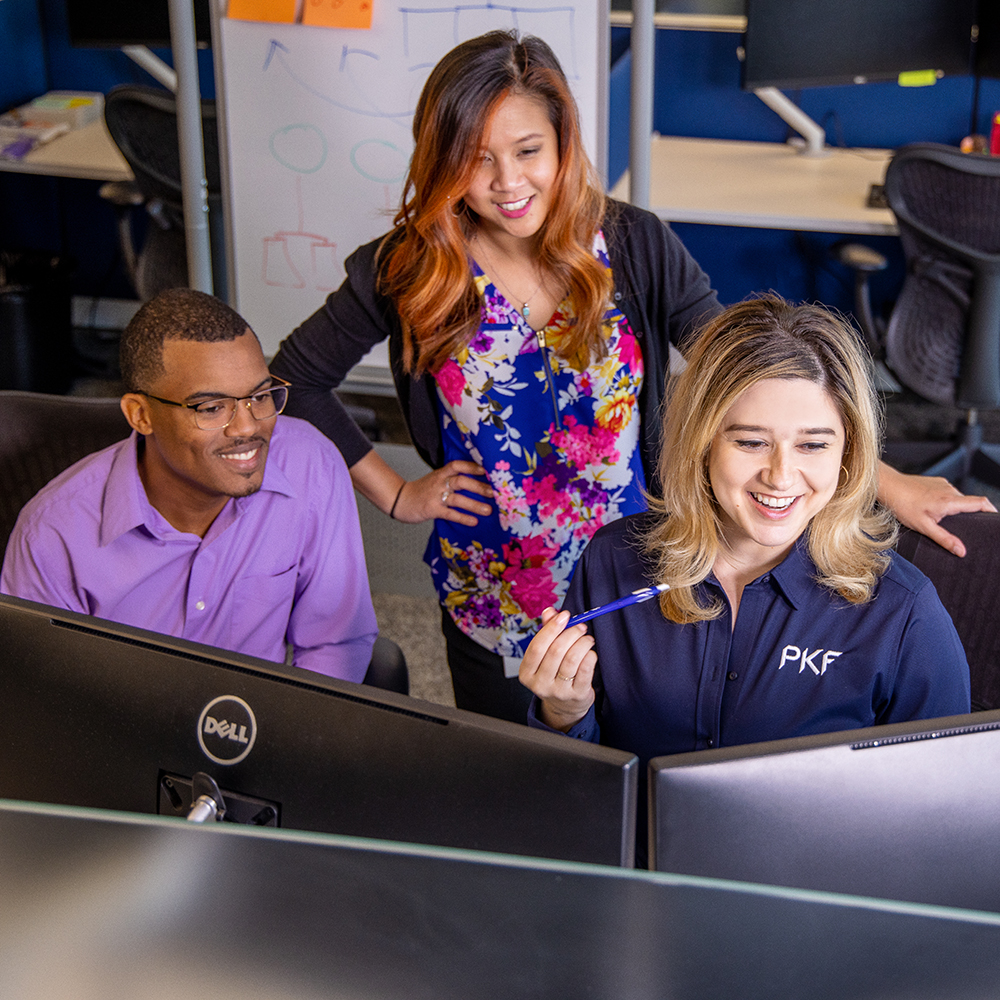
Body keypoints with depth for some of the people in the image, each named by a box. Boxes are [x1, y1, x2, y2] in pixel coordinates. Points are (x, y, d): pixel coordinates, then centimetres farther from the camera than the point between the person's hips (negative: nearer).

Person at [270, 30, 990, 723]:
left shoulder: (635, 246, -11)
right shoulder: (408, 268, -12)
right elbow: (294, 377, -2)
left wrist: (887, 481, -13)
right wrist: (394, 494, -5)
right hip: (491, 609, 0)